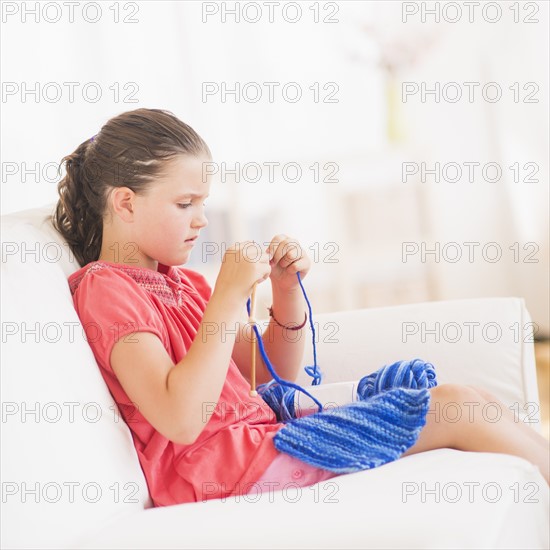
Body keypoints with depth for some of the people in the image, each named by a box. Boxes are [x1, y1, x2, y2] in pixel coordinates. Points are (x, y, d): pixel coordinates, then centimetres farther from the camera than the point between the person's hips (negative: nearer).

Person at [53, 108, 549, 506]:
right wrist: (229, 295, -21)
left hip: (263, 433, 9)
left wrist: (287, 292, 2)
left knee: (474, 402, 0)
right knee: (460, 410, -10)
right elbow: (179, 419, -24)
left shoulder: (182, 282, 18)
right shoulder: (106, 289, -9)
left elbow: (270, 377, 19)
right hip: (229, 471, -9)